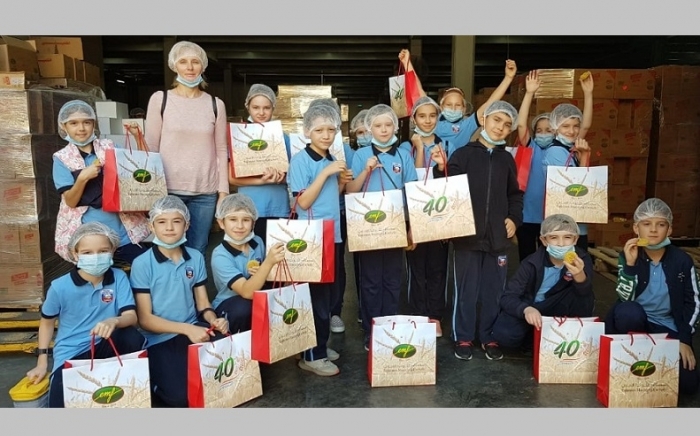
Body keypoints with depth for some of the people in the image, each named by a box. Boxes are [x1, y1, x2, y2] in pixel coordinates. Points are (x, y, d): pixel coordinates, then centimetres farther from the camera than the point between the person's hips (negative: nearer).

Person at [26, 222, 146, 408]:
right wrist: (42, 361, 5)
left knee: (133, 338, -30)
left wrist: (114, 321, -41)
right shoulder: (60, 287, -12)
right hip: (70, 355, -1)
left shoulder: (119, 277, -11)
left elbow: (131, 316, -18)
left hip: (103, 347, 2)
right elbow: (47, 322, 6)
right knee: (63, 405, -21)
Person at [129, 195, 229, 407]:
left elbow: (203, 304, 8)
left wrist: (214, 320, -15)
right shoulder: (142, 264, -8)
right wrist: (186, 329, -21)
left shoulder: (196, 258, 4)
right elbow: (145, 319, -9)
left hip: (193, 329, 4)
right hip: (159, 338, -3)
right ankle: (154, 385, 12)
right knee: (180, 396, -23)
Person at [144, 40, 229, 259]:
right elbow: (150, 146, 3)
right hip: (168, 189, -1)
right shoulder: (160, 99, 2)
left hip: (205, 192, 1)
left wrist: (223, 190, 3)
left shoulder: (216, 104, 7)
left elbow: (222, 150, 8)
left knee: (198, 250, 8)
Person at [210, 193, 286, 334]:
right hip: (227, 306, -4)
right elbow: (247, 292, -32)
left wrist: (260, 273, -12)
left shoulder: (258, 242, -6)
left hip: (258, 301, 5)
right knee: (244, 308, -35)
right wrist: (269, 262, -44)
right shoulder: (220, 255, -20)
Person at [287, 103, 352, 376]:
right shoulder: (300, 160, -11)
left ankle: (320, 346, 27)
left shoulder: (332, 160, 11)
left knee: (327, 294, 14)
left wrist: (342, 182, 0)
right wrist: (325, 173, -20)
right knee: (316, 296, -3)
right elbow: (303, 202, -17)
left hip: (332, 235, 8)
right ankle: (312, 355, 8)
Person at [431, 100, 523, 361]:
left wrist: (514, 218, 5)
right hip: (468, 235, -4)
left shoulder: (507, 159, 11)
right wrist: (441, 169, -25)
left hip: (498, 236, 4)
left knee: (494, 291, 11)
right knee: (466, 290, 4)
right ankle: (463, 338, 19)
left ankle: (489, 337, 26)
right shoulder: (463, 154, -2)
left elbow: (515, 194, 18)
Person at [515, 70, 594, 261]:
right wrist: (529, 93, -21)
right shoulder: (531, 149, 0)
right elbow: (521, 124, -14)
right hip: (527, 215, -1)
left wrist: (588, 94, -11)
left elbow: (585, 126, -4)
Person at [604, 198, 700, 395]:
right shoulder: (627, 256, -8)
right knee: (627, 311, -39)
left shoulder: (682, 260, -7)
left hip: (668, 327, 1)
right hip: (635, 321, -1)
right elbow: (626, 298, -17)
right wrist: (630, 264, -28)